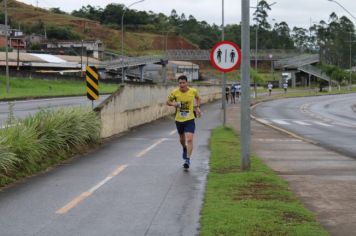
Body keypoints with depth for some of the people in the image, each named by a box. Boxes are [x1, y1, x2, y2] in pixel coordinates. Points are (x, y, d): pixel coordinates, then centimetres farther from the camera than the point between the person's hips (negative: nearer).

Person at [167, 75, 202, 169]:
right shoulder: (175, 92, -10)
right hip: (179, 119, 2)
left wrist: (197, 107, 3)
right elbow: (168, 102, 3)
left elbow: (198, 98, 15)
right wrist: (173, 104, -18)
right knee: (182, 139, 22)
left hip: (190, 119, -2)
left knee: (189, 139, -17)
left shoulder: (193, 91, -8)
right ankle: (185, 149, 55)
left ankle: (187, 159, -13)